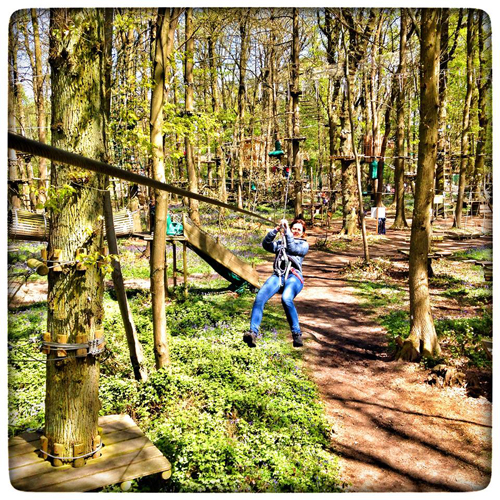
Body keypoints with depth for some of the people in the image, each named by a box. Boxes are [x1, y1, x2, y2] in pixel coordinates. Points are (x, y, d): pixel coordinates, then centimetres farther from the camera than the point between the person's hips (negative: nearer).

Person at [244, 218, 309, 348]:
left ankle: (297, 334, -28)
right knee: (260, 298, -27)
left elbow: (293, 249, 4)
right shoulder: (280, 242, 33)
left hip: (294, 276, -3)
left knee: (286, 299, -36)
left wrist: (287, 231, 5)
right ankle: (253, 332, -35)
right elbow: (266, 244, 15)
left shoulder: (304, 244, 25)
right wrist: (276, 230, 5)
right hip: (277, 275, 3)